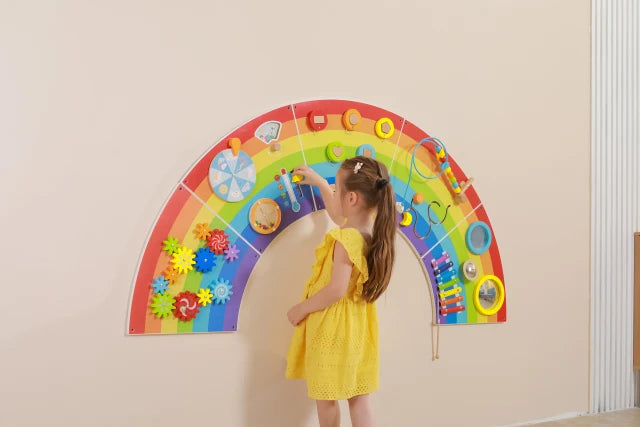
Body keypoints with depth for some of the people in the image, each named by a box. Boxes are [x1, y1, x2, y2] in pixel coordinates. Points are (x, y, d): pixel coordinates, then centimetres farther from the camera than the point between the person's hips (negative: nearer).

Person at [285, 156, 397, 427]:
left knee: (326, 398, 11)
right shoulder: (371, 228, 1)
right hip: (356, 324, 9)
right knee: (359, 396, 15)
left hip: (334, 326, -9)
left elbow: (336, 290, -27)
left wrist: (301, 309, -14)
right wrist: (320, 183, 24)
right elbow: (337, 215, 23)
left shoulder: (347, 239, -25)